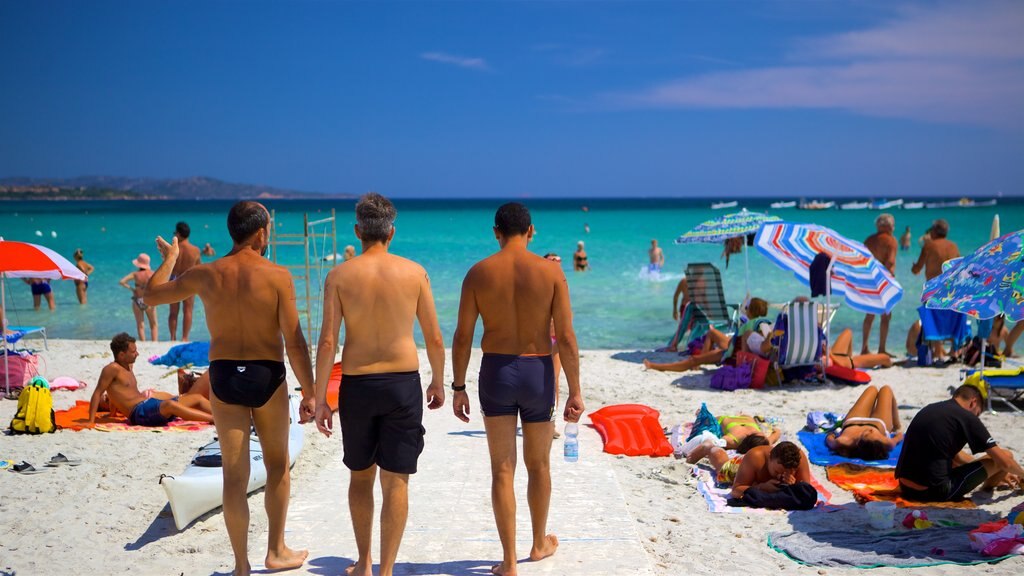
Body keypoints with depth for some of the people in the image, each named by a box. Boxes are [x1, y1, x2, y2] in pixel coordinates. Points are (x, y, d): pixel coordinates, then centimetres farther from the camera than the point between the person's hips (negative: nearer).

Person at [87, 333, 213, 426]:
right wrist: (91, 422, -14)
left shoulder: (129, 366, 21)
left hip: (149, 405, 10)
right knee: (170, 404, -38)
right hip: (138, 413, -10)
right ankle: (213, 419, -46)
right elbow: (98, 393, -9)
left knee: (197, 398, -1)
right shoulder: (112, 369, -5)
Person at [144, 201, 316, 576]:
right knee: (277, 464, 19)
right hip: (267, 377, -2)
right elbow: (294, 342, -14)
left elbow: (150, 296, 13)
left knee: (235, 473, 8)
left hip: (224, 377, 2)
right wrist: (309, 393, -7)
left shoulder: (205, 275, -3)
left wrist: (169, 259, 30)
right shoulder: (277, 276, -11)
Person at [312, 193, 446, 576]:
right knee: (395, 482, 6)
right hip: (403, 383, 0)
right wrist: (438, 382, 17)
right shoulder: (414, 272, -3)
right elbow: (434, 337, 1)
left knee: (360, 476, 19)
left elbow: (327, 342, -8)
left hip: (357, 385, 1)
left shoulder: (339, 276, -5)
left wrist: (320, 399, -1)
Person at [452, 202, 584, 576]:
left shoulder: (479, 272, -4)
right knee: (538, 465, 18)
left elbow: (463, 337, -4)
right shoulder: (550, 271, -8)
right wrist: (575, 391, -4)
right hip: (537, 372, 0)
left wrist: (459, 387, 6)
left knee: (502, 469, 6)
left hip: (496, 372, 0)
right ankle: (540, 543, 36)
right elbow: (566, 338, -10)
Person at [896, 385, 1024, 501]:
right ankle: (988, 484, 34)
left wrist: (998, 473, 36)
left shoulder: (929, 409, 15)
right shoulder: (967, 417, -6)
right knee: (1006, 455, 7)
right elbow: (1005, 462, -1)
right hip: (936, 491, -8)